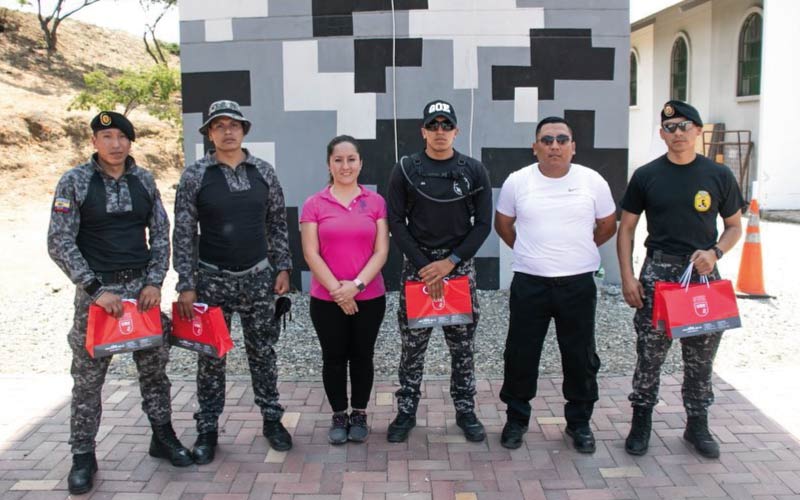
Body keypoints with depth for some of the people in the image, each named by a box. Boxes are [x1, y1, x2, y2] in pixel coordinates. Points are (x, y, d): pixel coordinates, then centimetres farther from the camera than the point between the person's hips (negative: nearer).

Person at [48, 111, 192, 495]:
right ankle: (83, 456, 18)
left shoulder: (144, 180, 3)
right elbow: (59, 243, -9)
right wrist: (96, 290, -16)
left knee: (154, 365, 10)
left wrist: (155, 282, -6)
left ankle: (163, 437, 27)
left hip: (142, 287, 3)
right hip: (96, 290, -3)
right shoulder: (74, 182, -6)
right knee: (88, 375, 4)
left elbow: (161, 234, 6)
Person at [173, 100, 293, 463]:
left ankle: (272, 419, 25)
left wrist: (282, 268, 3)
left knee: (263, 352, 10)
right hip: (212, 279, -2)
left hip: (257, 276, 2)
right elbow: (183, 233, -5)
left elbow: (278, 224, 9)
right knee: (211, 357, 7)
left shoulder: (263, 172, 2)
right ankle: (207, 429, 20)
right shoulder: (195, 175, -5)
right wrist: (186, 285, -9)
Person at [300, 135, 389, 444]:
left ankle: (359, 414, 28)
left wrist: (356, 285, -15)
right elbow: (311, 254, -6)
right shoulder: (314, 204, -1)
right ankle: (339, 416, 26)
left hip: (369, 298, 1)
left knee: (362, 357, 11)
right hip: (326, 300, 0)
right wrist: (337, 290, -13)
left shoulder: (376, 202, 1)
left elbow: (381, 251, -4)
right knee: (334, 359, 10)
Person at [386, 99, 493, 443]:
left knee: (463, 345, 8)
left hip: (460, 265, 1)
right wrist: (423, 266, -11)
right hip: (417, 265, 0)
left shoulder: (474, 170, 2)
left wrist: (450, 262, -10)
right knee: (412, 345, 5)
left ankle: (465, 410, 22)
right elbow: (396, 222, -2)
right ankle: (406, 411, 19)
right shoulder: (405, 170, 0)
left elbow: (483, 224, 0)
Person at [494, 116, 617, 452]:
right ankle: (516, 419, 26)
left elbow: (608, 225, 11)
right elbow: (503, 224, 12)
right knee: (521, 354, 8)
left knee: (580, 357, 10)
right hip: (529, 283, 0)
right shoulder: (517, 182, -2)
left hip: (578, 283, 0)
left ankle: (579, 422, 28)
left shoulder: (593, 181, -2)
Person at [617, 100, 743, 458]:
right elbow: (626, 228, 4)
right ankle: (641, 421, 18)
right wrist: (627, 277, -4)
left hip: (703, 274, 1)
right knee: (649, 354, 2)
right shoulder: (646, 176, 1)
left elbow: (734, 227, 10)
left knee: (701, 357, 9)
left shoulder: (718, 175, 3)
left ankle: (697, 424, 25)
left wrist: (715, 252, -11)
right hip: (658, 272, -1)